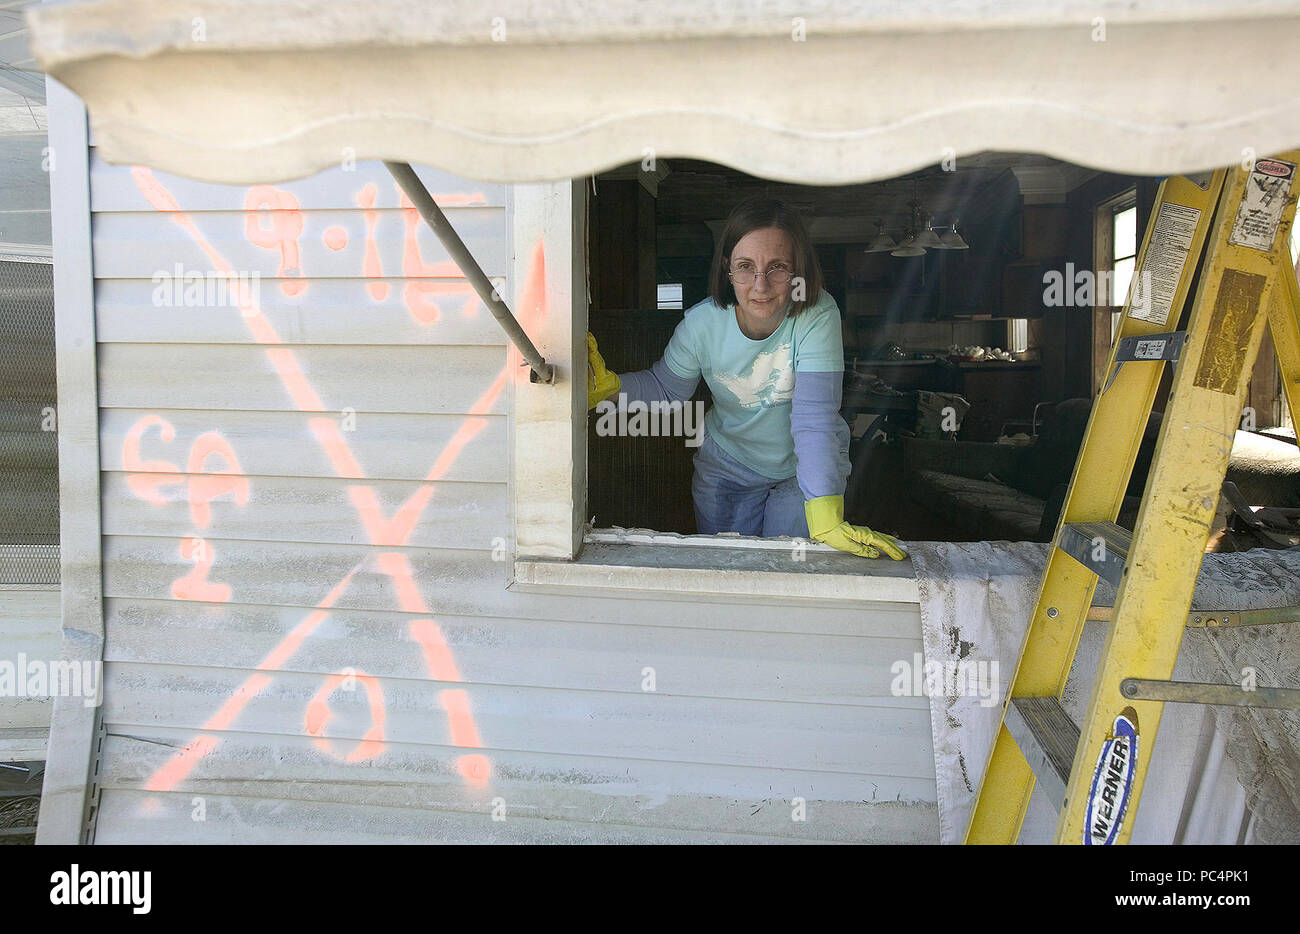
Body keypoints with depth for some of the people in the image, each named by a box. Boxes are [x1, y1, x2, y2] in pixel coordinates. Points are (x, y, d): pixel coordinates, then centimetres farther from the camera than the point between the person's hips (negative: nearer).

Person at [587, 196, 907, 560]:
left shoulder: (817, 315, -29)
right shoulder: (701, 323, -21)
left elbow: (815, 418, -36)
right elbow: (667, 389, -2)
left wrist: (826, 521, -44)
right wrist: (610, 385, -21)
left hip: (806, 468, -2)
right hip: (725, 467, 2)